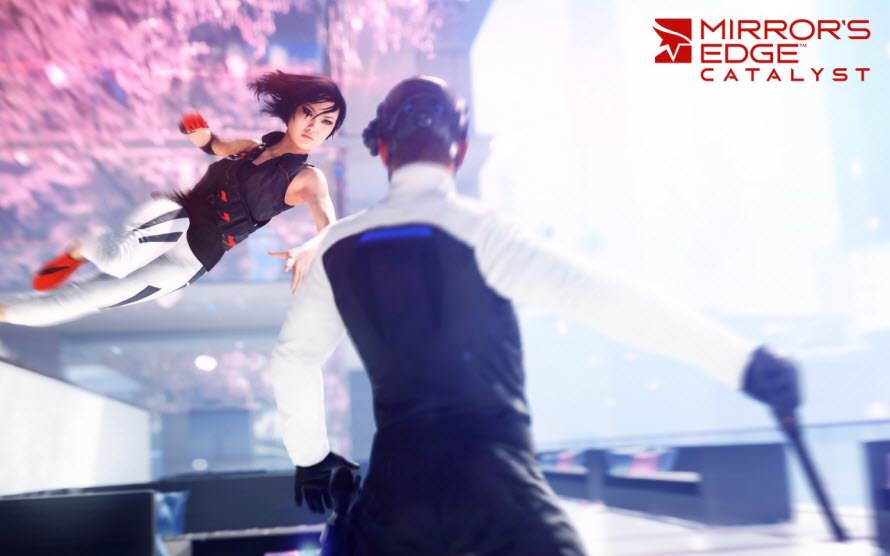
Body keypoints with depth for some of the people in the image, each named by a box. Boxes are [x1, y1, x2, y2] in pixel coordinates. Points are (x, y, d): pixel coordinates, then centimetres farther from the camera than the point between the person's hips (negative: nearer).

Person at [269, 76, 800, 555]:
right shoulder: (473, 229, -9)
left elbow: (294, 356, 17)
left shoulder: (339, 247, 6)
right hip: (495, 481, -4)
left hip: (397, 483, 4)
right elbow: (598, 295, -19)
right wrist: (741, 360, -21)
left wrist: (311, 455, 33)